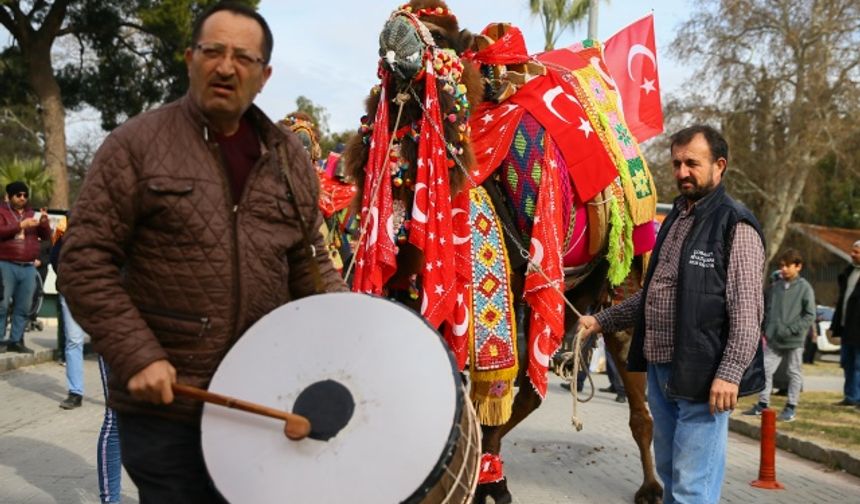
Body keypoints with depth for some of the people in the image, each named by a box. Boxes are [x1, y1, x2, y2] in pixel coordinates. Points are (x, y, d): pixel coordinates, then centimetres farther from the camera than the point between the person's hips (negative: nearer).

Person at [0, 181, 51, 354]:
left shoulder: (32, 214, 18)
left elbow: (46, 236, 16)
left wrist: (45, 223, -3)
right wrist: (21, 225, -17)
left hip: (28, 267, 4)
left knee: (23, 307, 3)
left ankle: (16, 341, 8)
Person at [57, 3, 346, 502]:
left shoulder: (290, 158, 7)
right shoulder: (136, 144, -6)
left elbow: (309, 263, 12)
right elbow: (85, 261, -7)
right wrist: (137, 356, -16)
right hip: (165, 405, -4)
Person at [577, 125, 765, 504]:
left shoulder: (736, 226, -9)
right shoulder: (675, 219, 17)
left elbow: (747, 309, -16)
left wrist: (731, 373, -22)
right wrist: (601, 321, 20)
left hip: (701, 378, -8)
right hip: (659, 369, 8)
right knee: (669, 473, 19)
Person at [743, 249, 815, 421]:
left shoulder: (805, 288, -7)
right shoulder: (775, 286, 6)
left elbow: (810, 316, -8)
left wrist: (791, 330, -16)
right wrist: (765, 331, 6)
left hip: (794, 341, -4)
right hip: (773, 339, 4)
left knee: (794, 373, 7)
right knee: (766, 369, 4)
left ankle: (791, 407, 17)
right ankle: (762, 404, 14)